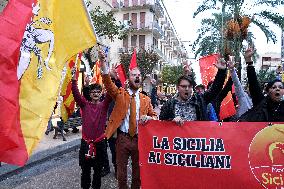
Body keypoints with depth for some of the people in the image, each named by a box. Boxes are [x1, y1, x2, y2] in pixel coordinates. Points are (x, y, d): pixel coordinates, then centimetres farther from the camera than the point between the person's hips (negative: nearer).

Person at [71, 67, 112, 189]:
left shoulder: (104, 105, 1)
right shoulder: (84, 104, 2)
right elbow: (76, 93, -12)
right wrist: (74, 79, -27)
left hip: (100, 142, 0)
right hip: (86, 141, 0)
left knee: (98, 169, 14)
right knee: (85, 169, 13)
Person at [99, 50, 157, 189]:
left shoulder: (146, 99, 7)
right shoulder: (120, 93, 1)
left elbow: (154, 116, 13)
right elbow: (107, 81, -14)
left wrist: (148, 118, -12)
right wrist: (103, 62, -29)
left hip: (139, 138, 2)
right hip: (123, 138, -1)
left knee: (138, 170, 15)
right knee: (121, 170, 10)